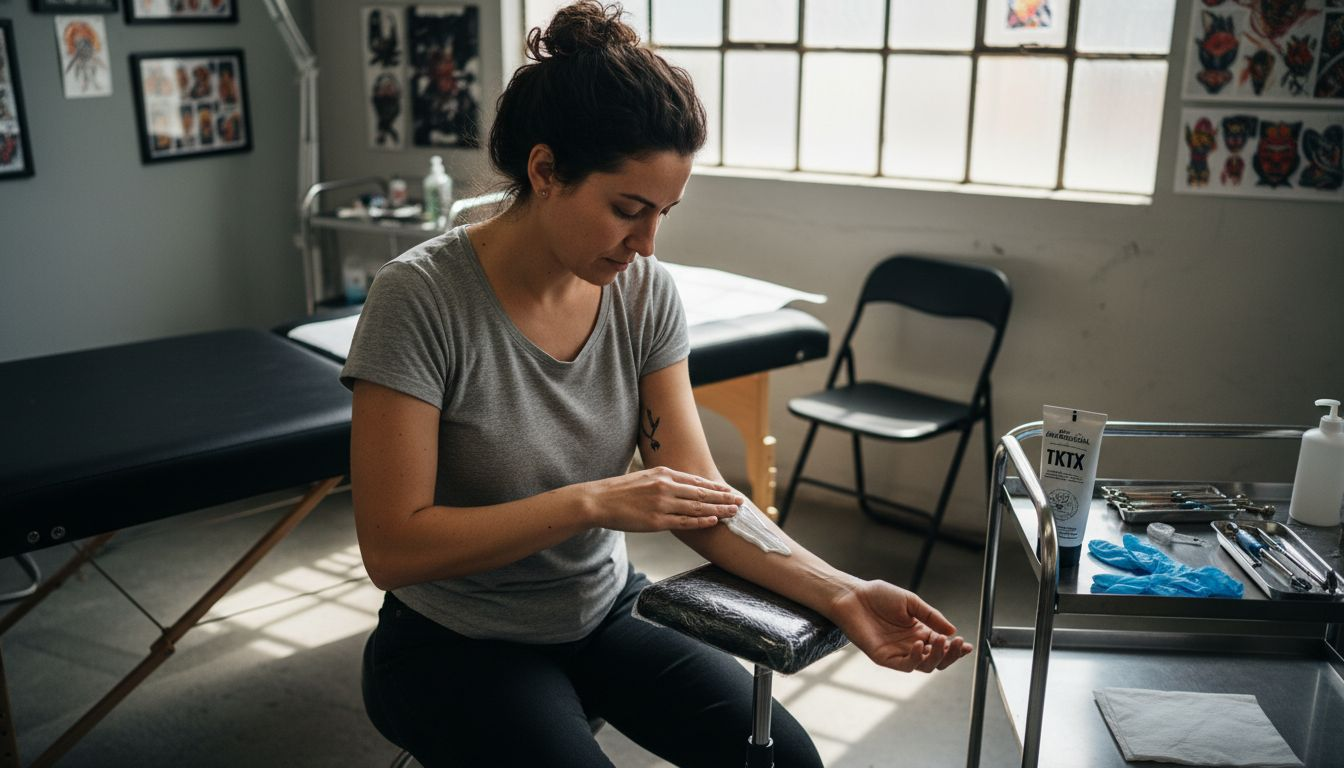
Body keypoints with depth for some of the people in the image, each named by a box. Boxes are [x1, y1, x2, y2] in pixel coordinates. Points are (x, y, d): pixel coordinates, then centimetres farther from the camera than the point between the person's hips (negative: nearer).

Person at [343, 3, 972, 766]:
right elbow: (392, 547, -23)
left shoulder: (647, 293, -9)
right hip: (459, 644, -3)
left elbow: (703, 499, -10)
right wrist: (593, 502, -29)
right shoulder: (423, 297, -22)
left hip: (603, 614, 4)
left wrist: (842, 594, -24)